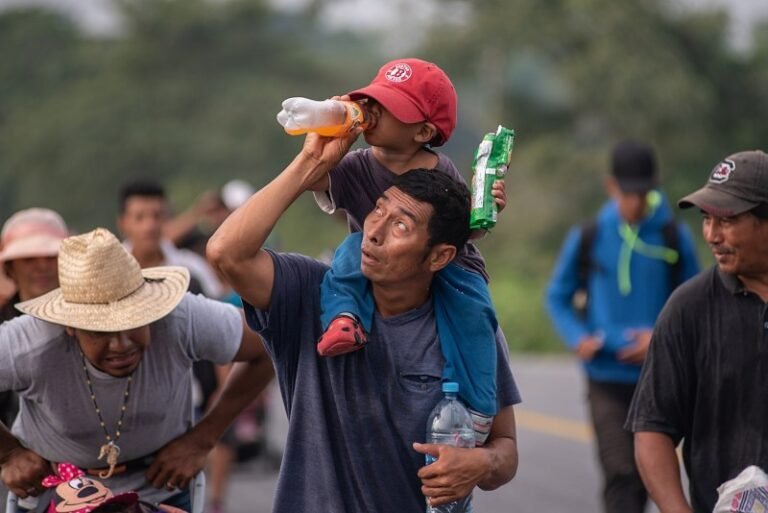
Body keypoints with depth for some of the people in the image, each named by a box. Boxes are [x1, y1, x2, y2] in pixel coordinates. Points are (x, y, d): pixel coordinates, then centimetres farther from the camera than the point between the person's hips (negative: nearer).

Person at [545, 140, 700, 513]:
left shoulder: (674, 238, -1)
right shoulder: (587, 238, -1)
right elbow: (558, 297, 9)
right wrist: (577, 338, -9)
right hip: (606, 380, -1)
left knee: (645, 474, 12)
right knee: (620, 473, -12)